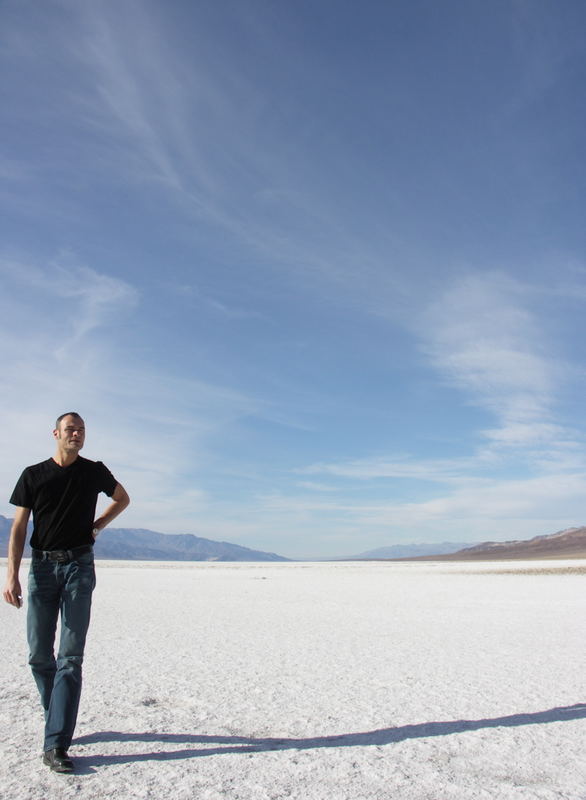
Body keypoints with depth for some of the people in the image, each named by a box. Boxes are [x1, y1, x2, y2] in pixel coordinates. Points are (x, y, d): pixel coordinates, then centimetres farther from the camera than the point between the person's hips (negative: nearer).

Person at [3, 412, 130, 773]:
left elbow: (123, 498, 23)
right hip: (42, 566, 1)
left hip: (79, 566, -1)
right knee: (39, 655, 5)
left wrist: (98, 525, 9)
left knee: (71, 657, -6)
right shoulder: (33, 475, 5)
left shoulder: (95, 471, 5)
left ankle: (56, 744, -4)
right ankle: (58, 719, 26)